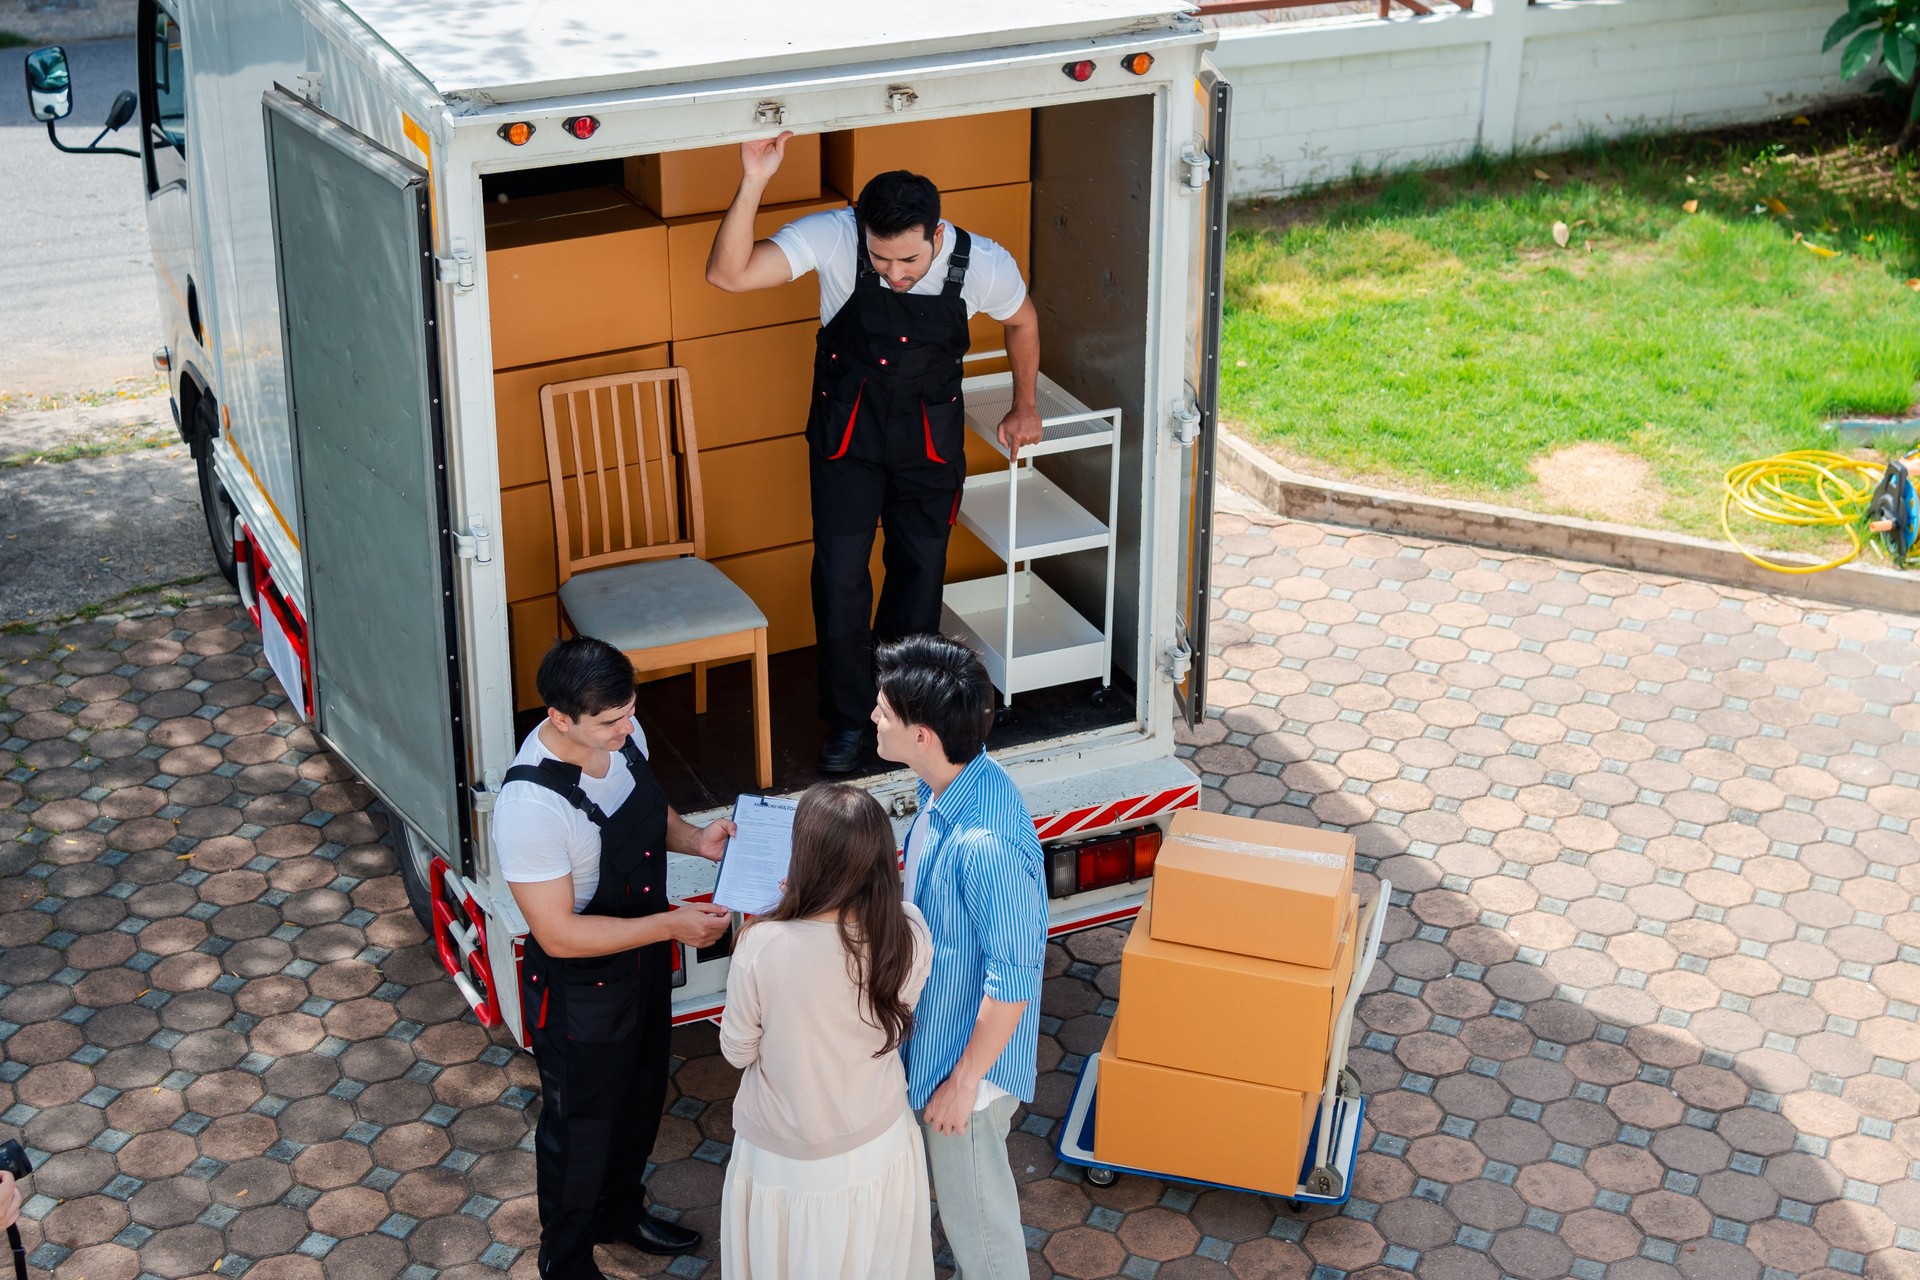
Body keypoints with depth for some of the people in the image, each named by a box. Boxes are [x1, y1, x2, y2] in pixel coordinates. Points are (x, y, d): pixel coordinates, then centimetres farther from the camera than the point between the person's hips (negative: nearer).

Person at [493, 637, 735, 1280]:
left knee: (640, 1098, 29)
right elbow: (558, 933, -30)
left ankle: (620, 1209, 57)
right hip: (579, 991, -7)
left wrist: (693, 838, -11)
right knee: (580, 1123, 18)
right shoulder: (529, 807, -37)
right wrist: (672, 925, -31)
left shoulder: (620, 734, -14)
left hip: (644, 959, 7)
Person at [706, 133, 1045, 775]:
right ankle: (848, 718, 19)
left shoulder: (985, 265, -23)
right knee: (839, 577, -2)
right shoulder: (835, 237, -28)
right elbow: (727, 274, -38)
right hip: (846, 427, -1)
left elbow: (1021, 320, 2)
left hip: (931, 432, 1)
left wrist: (1024, 405, 14)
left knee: (920, 571, 12)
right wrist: (754, 183, -51)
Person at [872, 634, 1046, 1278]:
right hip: (935, 1028, 8)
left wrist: (964, 1080, -19)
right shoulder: (950, 785, -9)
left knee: (976, 1215, 15)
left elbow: (1012, 979, -28)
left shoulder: (987, 843, -37)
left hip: (973, 1054, -8)